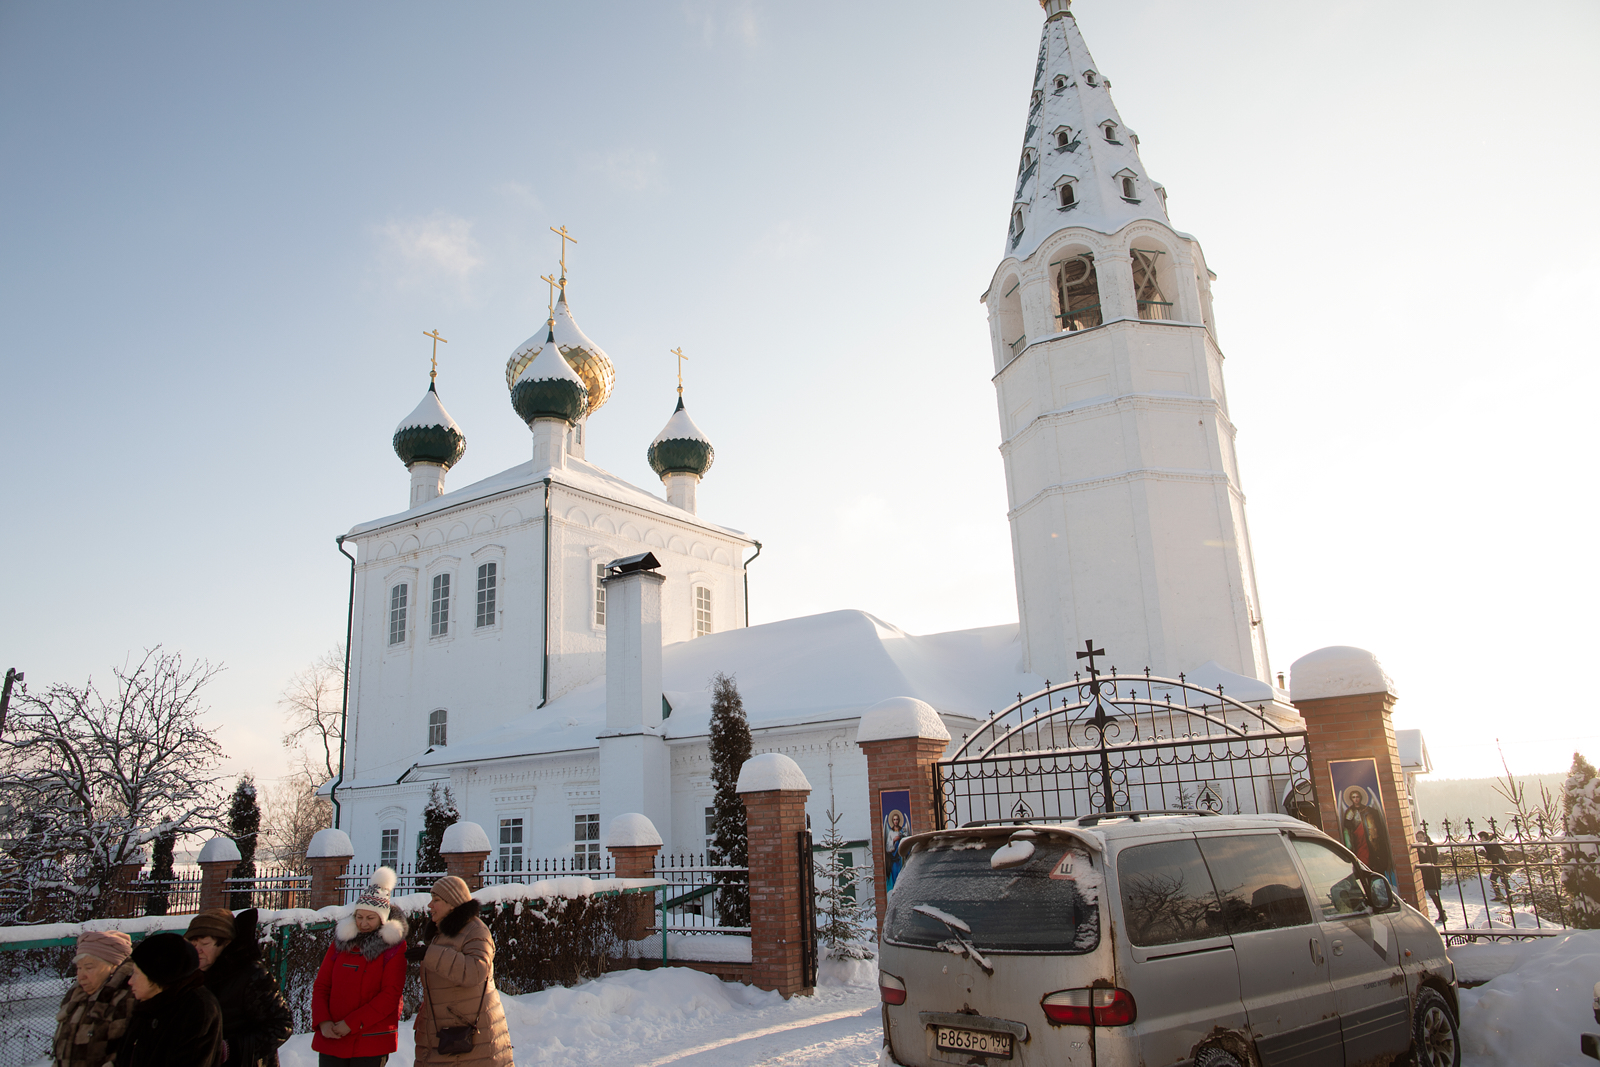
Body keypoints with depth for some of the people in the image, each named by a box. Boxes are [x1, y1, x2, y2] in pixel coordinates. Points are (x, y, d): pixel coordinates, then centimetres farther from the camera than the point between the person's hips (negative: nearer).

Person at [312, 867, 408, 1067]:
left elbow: (391, 994, -9)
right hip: (331, 1038, 3)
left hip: (371, 1042, -3)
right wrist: (322, 1021, -8)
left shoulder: (394, 946, -1)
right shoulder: (341, 940, 11)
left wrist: (351, 1024, -15)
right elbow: (321, 985, 8)